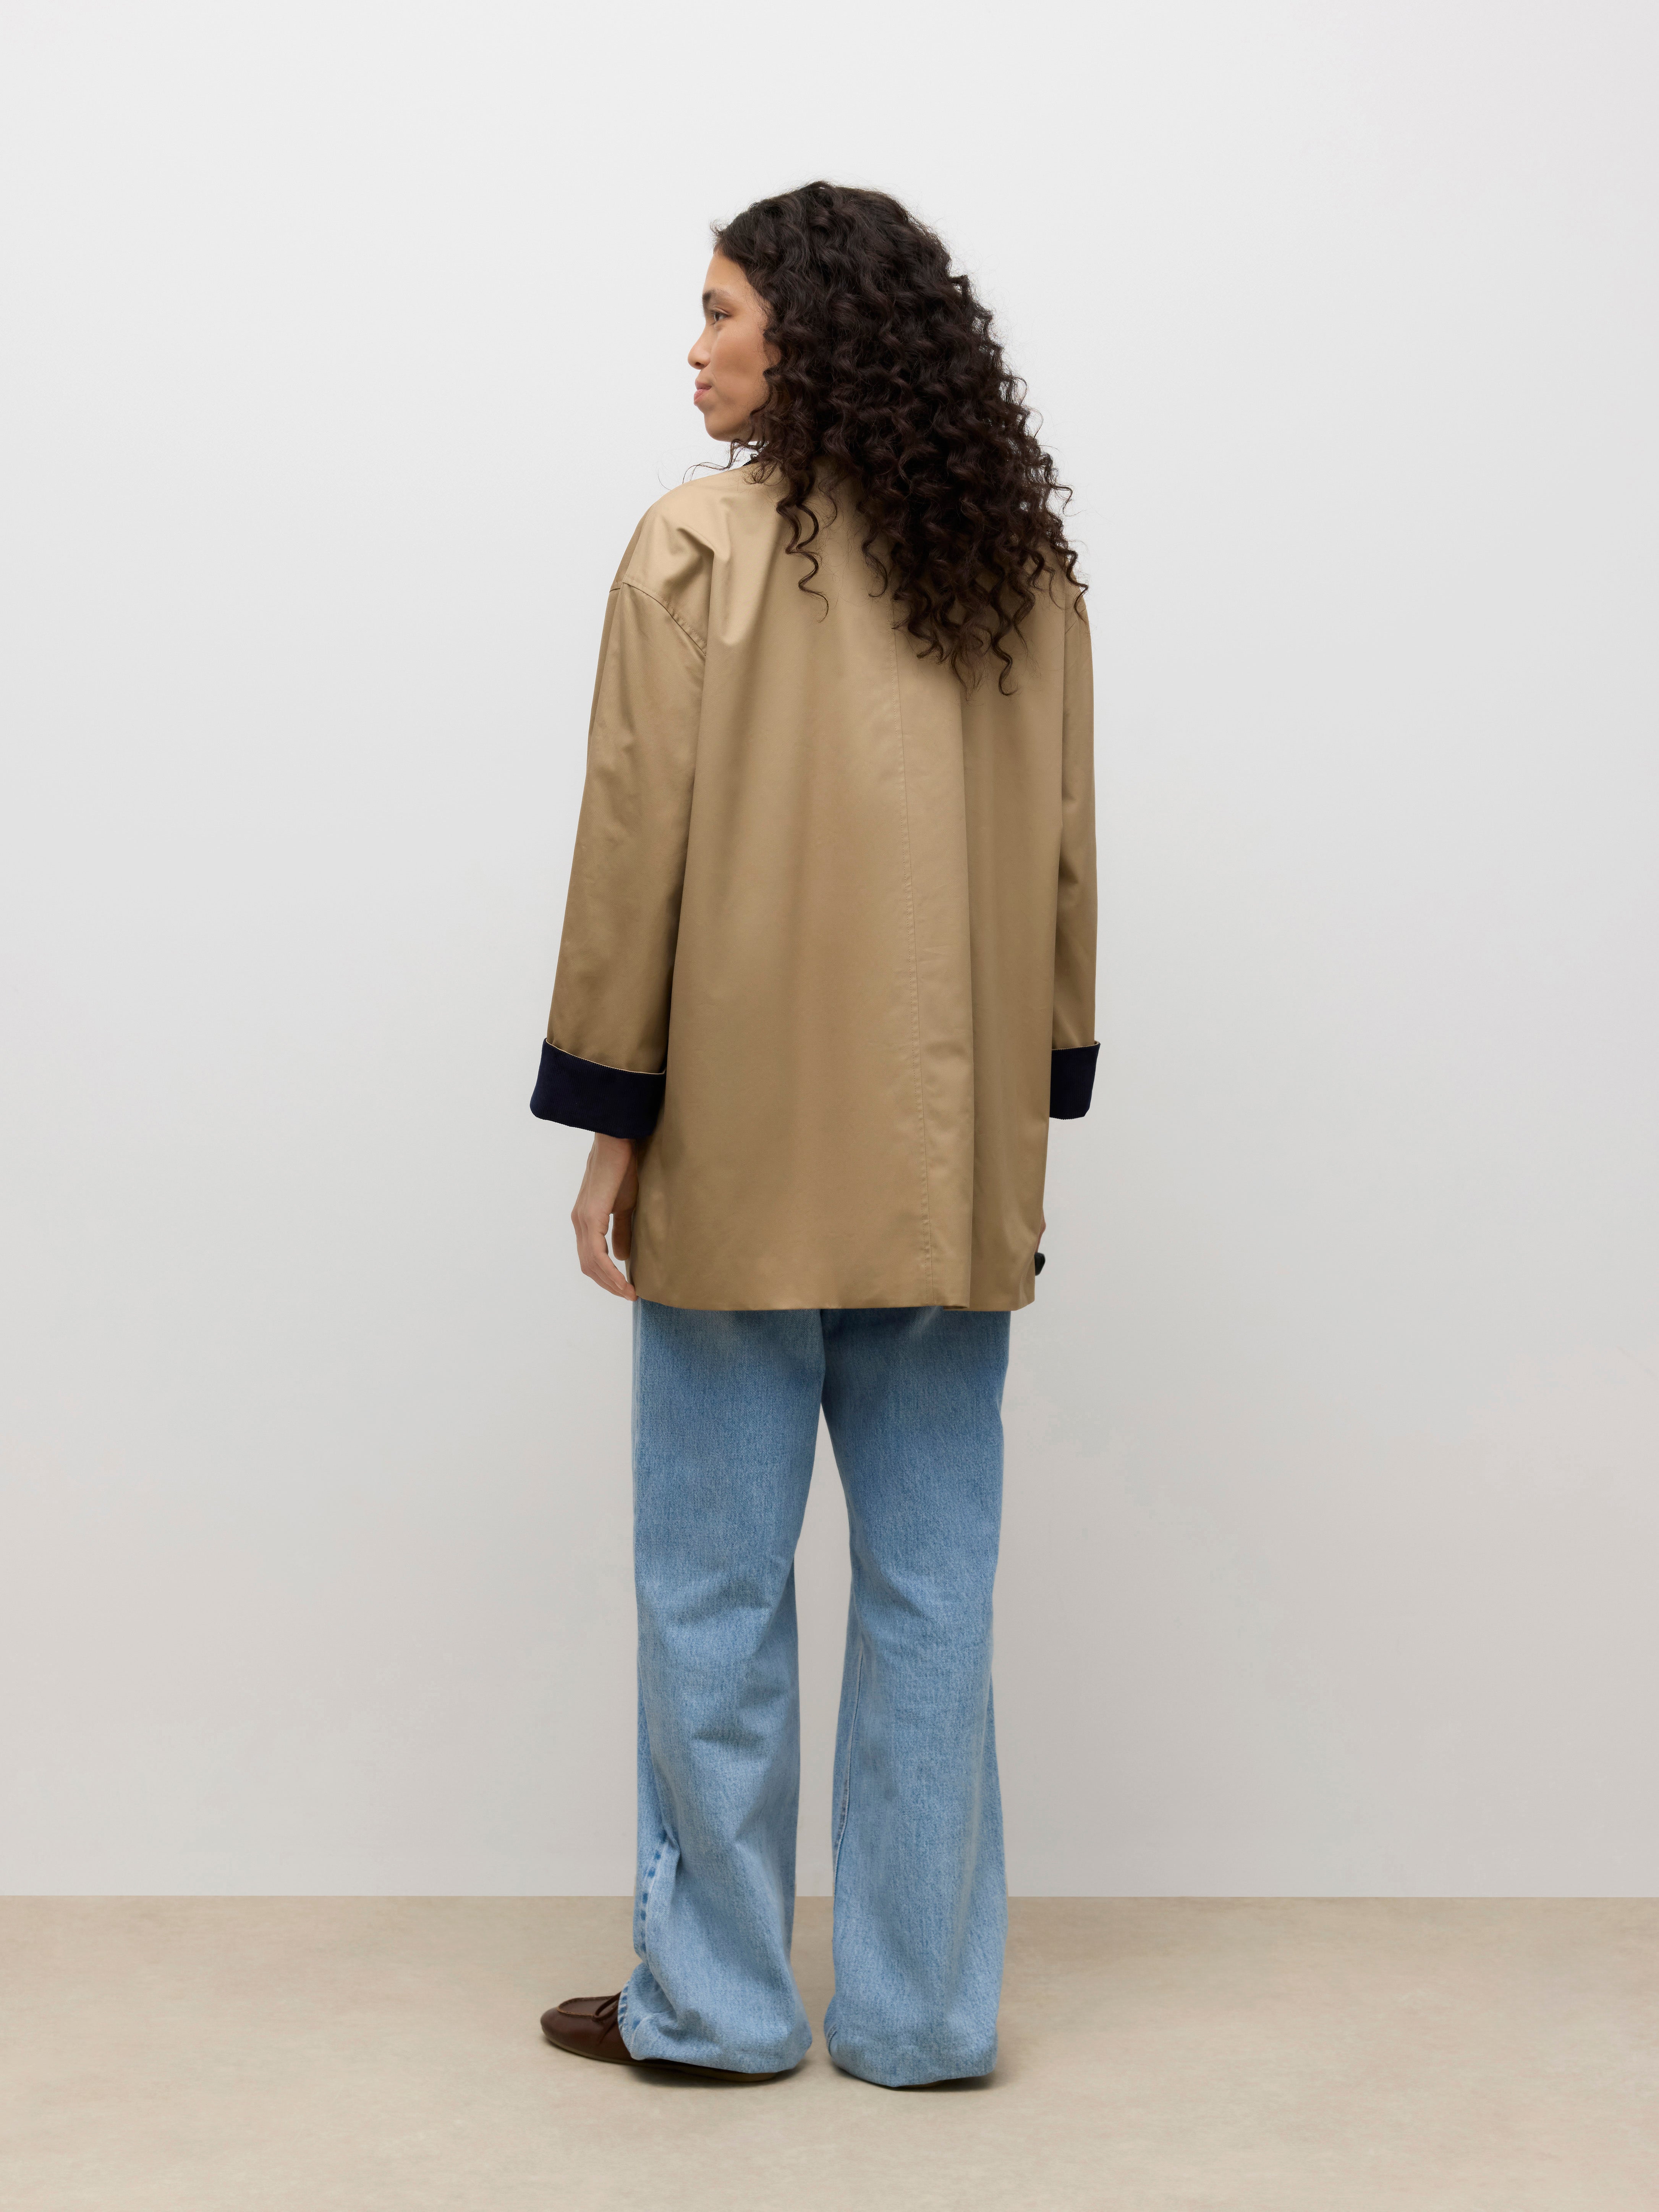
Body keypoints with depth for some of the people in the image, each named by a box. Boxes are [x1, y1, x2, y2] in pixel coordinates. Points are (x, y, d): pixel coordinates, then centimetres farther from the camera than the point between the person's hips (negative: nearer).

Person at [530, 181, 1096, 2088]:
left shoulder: (699, 551, -8)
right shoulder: (1023, 570, 7)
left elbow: (642, 851, -9)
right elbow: (1065, 859, 8)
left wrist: (612, 1128, -2)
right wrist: (1024, 1114, 15)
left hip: (750, 1147, -4)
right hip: (957, 1168, 5)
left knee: (718, 1584, 7)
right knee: (932, 1587, 9)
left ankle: (715, 1997, 16)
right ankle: (923, 2008, 17)